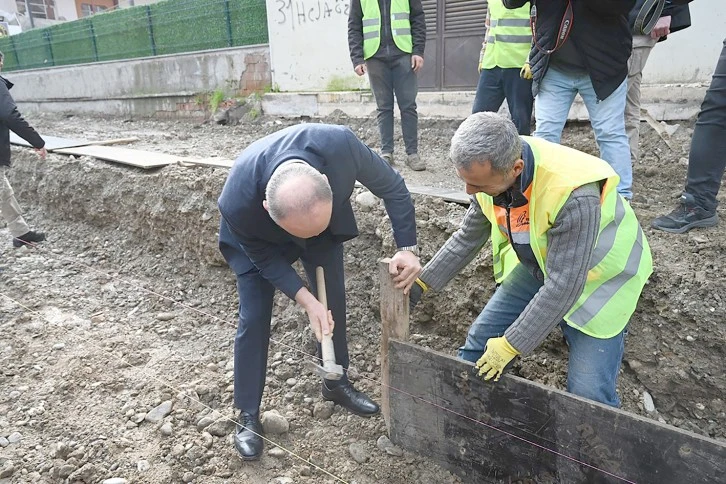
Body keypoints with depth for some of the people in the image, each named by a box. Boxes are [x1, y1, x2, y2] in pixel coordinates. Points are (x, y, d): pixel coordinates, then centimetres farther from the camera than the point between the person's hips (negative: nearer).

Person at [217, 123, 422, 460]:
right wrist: (306, 301, -27)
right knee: (254, 318, -4)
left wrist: (407, 248, -25)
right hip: (258, 239, -2)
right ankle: (248, 415, 16)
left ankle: (336, 383, 31)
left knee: (334, 302, 7)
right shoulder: (237, 203, -42)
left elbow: (392, 187, -22)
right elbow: (264, 257, -20)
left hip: (327, 220, 3)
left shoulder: (340, 144, -42)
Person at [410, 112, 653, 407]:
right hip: (538, 264, 6)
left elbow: (562, 287, -31)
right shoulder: (490, 169, -19)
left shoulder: (575, 196, -40)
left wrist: (510, 345, -24)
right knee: (481, 341, 4)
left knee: (588, 394, -11)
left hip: (598, 276, -5)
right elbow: (468, 237, -3)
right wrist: (422, 282, -7)